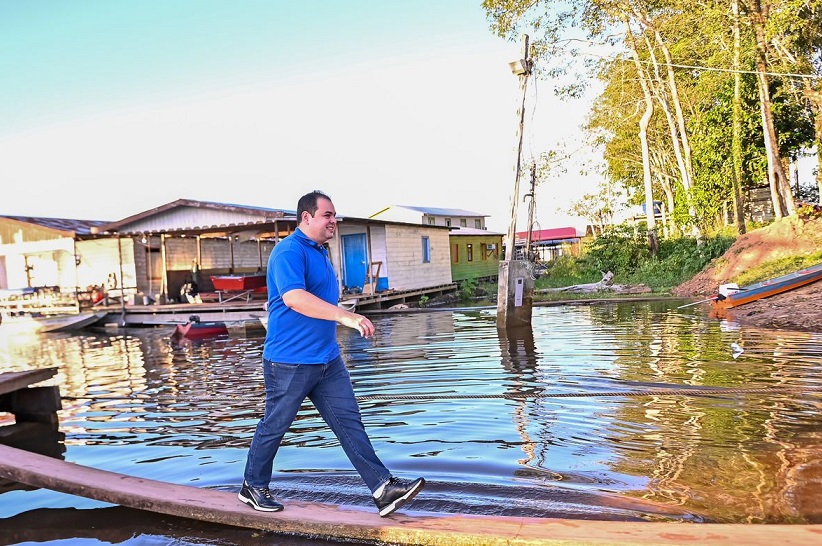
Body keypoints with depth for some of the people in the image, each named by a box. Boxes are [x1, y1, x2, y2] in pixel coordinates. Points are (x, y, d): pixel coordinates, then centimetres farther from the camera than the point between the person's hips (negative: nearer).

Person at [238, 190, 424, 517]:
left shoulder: (320, 251, 15)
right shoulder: (289, 251, -16)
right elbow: (293, 297, -33)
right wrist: (344, 316, -38)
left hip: (327, 359, 9)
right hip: (290, 361, -8)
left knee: (349, 422, 4)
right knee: (274, 426, 8)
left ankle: (383, 489, 5)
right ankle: (253, 487, 29)